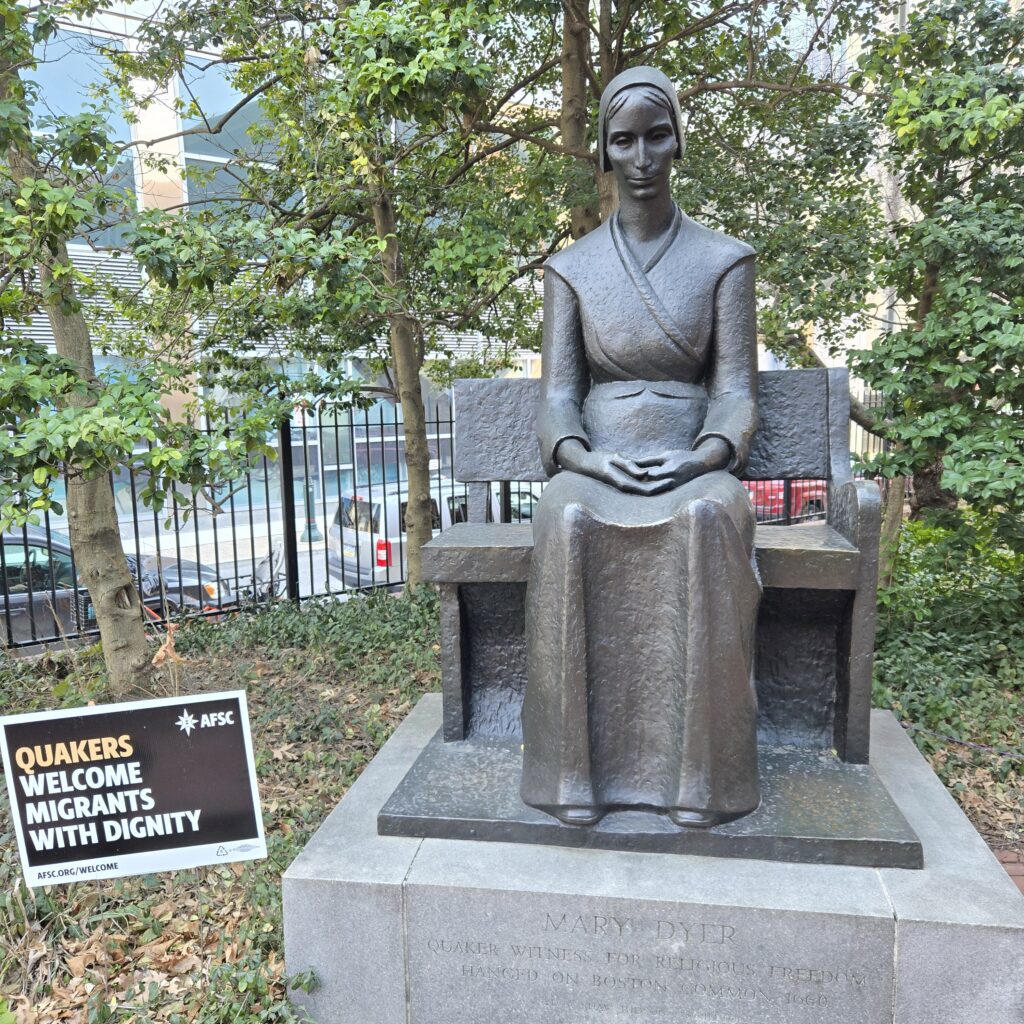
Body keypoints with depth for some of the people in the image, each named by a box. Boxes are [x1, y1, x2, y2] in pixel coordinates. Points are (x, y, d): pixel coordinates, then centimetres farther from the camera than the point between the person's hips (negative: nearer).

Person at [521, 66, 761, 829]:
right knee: (567, 523, -35)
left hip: (693, 468, 0)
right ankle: (578, 766, -26)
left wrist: (697, 460, -20)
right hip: (596, 469, 1)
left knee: (708, 521, -37)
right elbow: (557, 397, 1)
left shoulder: (723, 260, 7)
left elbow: (736, 394, 0)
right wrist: (585, 460, -19)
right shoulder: (572, 268, 9)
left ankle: (696, 767, -26)